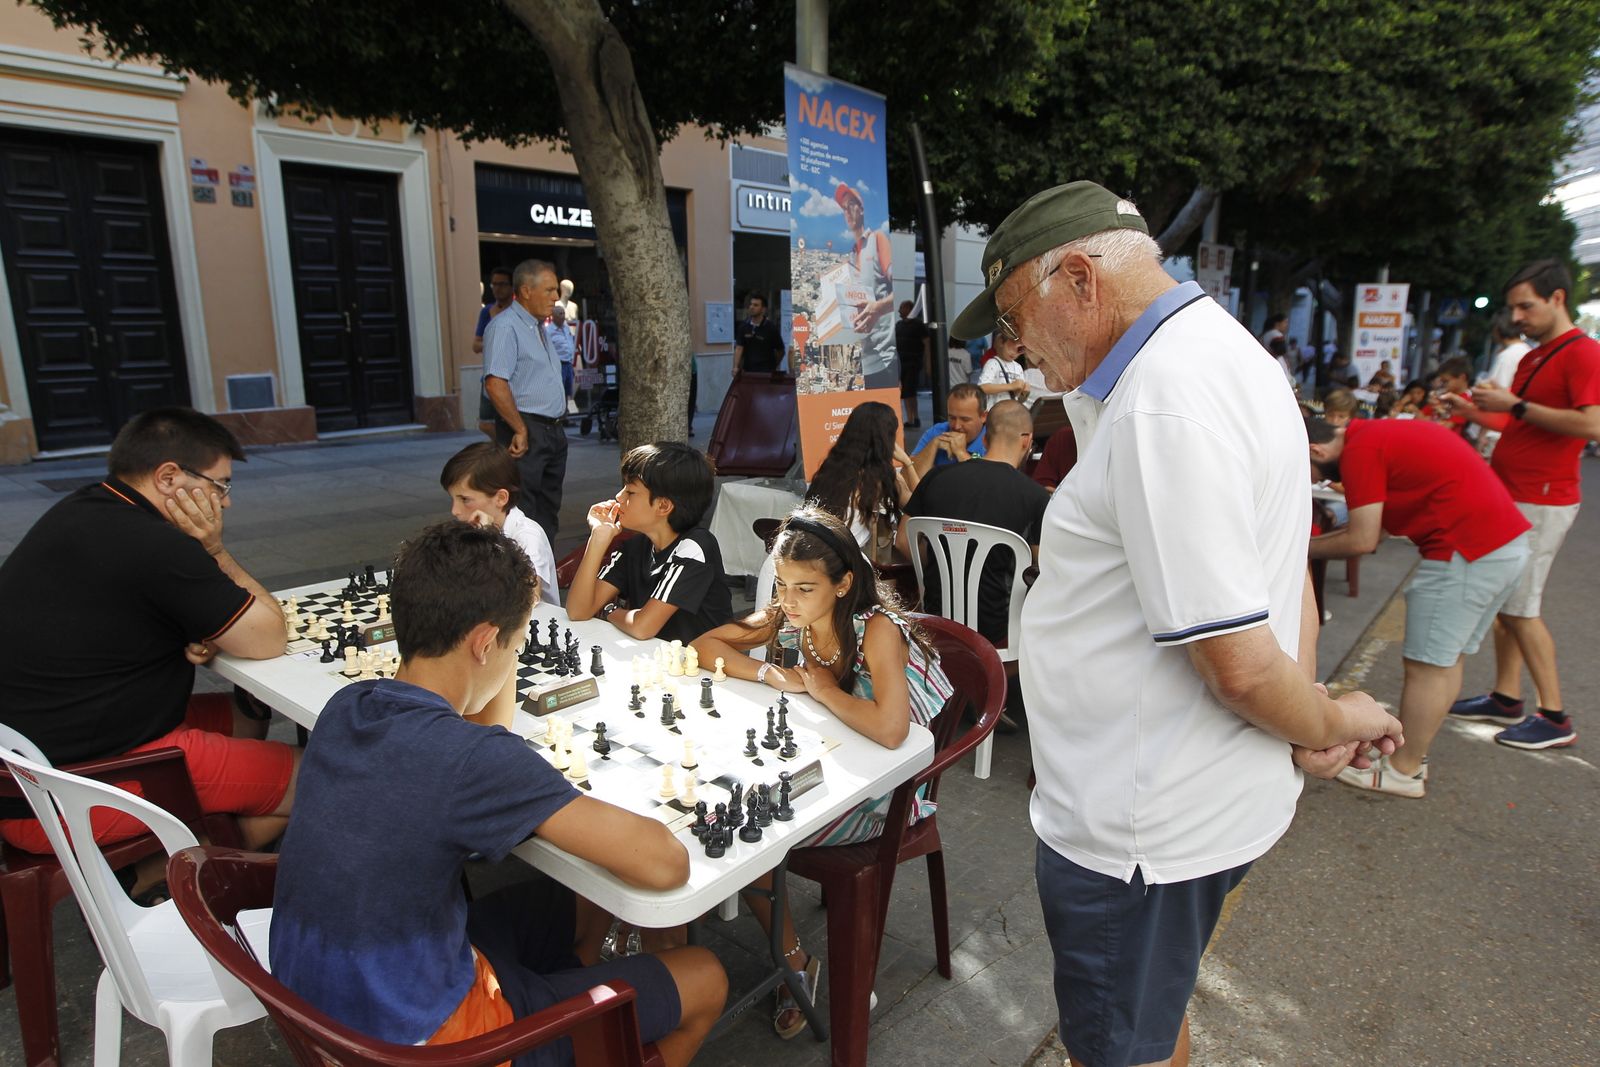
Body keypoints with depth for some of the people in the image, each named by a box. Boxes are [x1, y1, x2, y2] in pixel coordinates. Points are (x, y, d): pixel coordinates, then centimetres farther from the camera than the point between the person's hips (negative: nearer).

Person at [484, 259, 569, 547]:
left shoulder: (539, 327, 18)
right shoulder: (505, 327, -13)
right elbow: (495, 384, -22)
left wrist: (557, 426, 17)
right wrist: (520, 431, -20)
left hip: (554, 431, 10)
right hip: (527, 431, -10)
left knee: (548, 512, 15)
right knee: (522, 516, -7)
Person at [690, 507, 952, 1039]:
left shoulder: (877, 630, -27)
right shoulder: (785, 617, -8)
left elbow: (889, 730, -41)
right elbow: (705, 646, 0)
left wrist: (820, 686, -25)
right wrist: (768, 674, -17)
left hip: (881, 793, -6)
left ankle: (795, 960, 10)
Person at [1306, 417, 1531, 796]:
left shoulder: (1359, 450, -14)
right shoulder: (1381, 433, 15)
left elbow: (1362, 541, -13)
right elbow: (1374, 521, 19)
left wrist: (1307, 548, 1)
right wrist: (1317, 539, 18)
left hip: (1466, 553, -10)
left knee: (1426, 666, 1)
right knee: (1446, 660, 17)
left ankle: (1403, 771, 12)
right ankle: (1409, 752, 28)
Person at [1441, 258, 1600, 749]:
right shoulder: (1533, 358, 17)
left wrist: (1515, 404, -20)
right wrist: (1474, 411, 9)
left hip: (1542, 501, -9)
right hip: (1511, 495, 9)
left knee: (1519, 607, -7)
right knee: (1505, 599, 12)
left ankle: (1555, 718, 3)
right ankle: (1506, 699, 20)